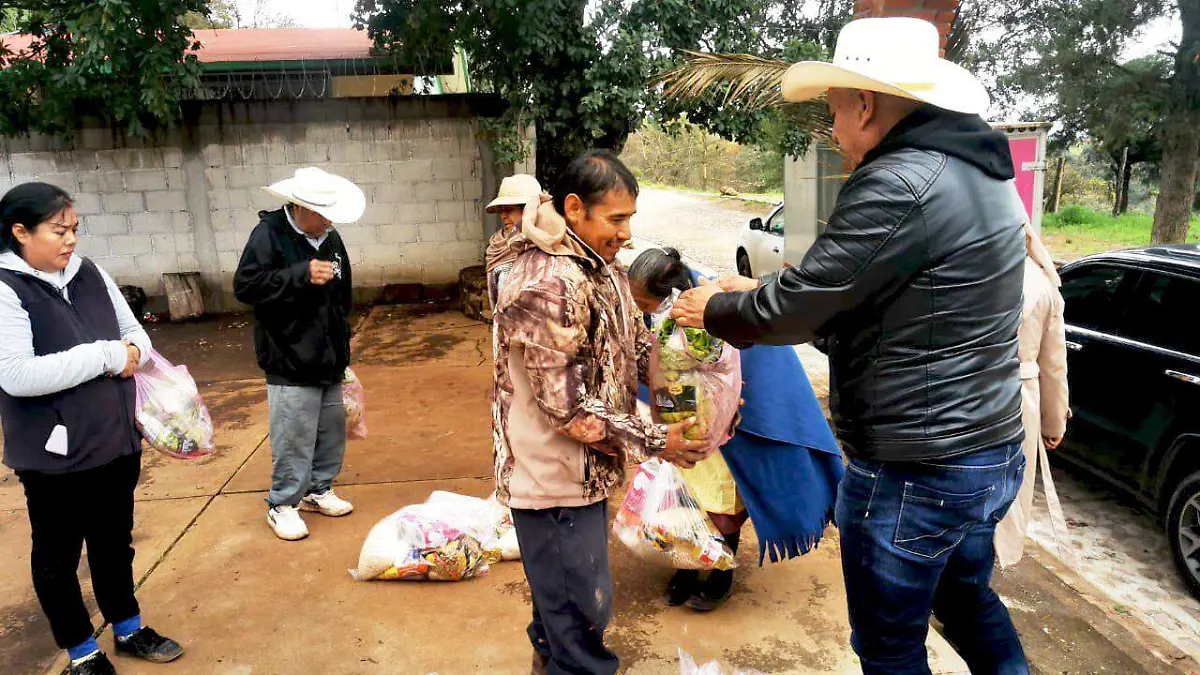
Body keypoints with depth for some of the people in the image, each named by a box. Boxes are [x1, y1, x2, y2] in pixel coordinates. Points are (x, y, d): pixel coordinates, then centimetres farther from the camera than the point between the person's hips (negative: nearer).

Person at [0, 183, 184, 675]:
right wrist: (104, 356, -20)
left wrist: (131, 353, -12)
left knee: (115, 543, 22)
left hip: (116, 441, 6)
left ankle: (128, 628, 41)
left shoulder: (90, 274, 2)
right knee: (58, 557, 14)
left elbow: (135, 332, 11)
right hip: (54, 455, -5)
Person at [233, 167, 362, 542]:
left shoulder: (330, 237, 10)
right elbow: (245, 286, -18)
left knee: (331, 430, 14)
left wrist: (343, 348, 24)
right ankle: (282, 505, 14)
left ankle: (318, 489, 32)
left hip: (329, 358, 7)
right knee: (293, 437, -2)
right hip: (290, 361, -7)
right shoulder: (269, 233, -11)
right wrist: (302, 274, -25)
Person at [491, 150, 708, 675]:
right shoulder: (545, 285, -26)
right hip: (554, 477, -9)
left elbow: (637, 346, 9)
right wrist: (656, 442, -18)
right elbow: (568, 406, -26)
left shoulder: (603, 267, 5)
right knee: (582, 610, 5)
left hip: (582, 469, 9)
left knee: (562, 595, 27)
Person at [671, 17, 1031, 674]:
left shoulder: (898, 185, -23)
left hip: (914, 472, -9)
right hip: (990, 448, 9)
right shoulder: (977, 173, 8)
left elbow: (792, 310, -19)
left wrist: (711, 309, 0)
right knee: (967, 599, 29)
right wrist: (756, 290, 13)